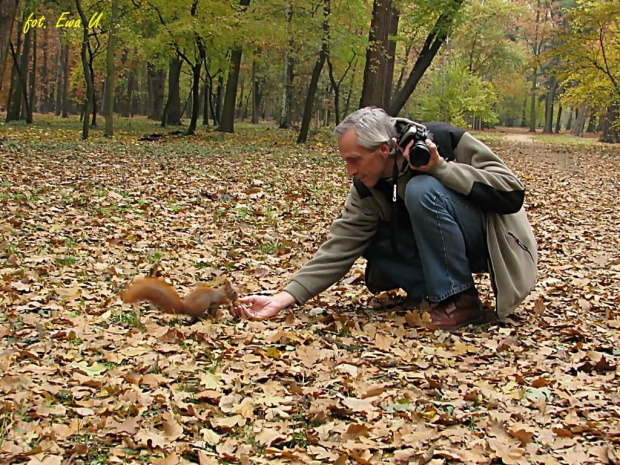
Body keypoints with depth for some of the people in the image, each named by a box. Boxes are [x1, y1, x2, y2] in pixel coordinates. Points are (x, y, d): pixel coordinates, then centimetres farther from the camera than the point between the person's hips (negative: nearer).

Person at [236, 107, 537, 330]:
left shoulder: (445, 140, -22)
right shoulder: (367, 188, -8)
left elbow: (511, 193, -25)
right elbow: (341, 247, -13)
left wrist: (441, 168, -33)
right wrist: (285, 297, -21)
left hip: (493, 239, -6)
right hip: (445, 246, 6)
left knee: (422, 189, -30)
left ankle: (459, 302, -21)